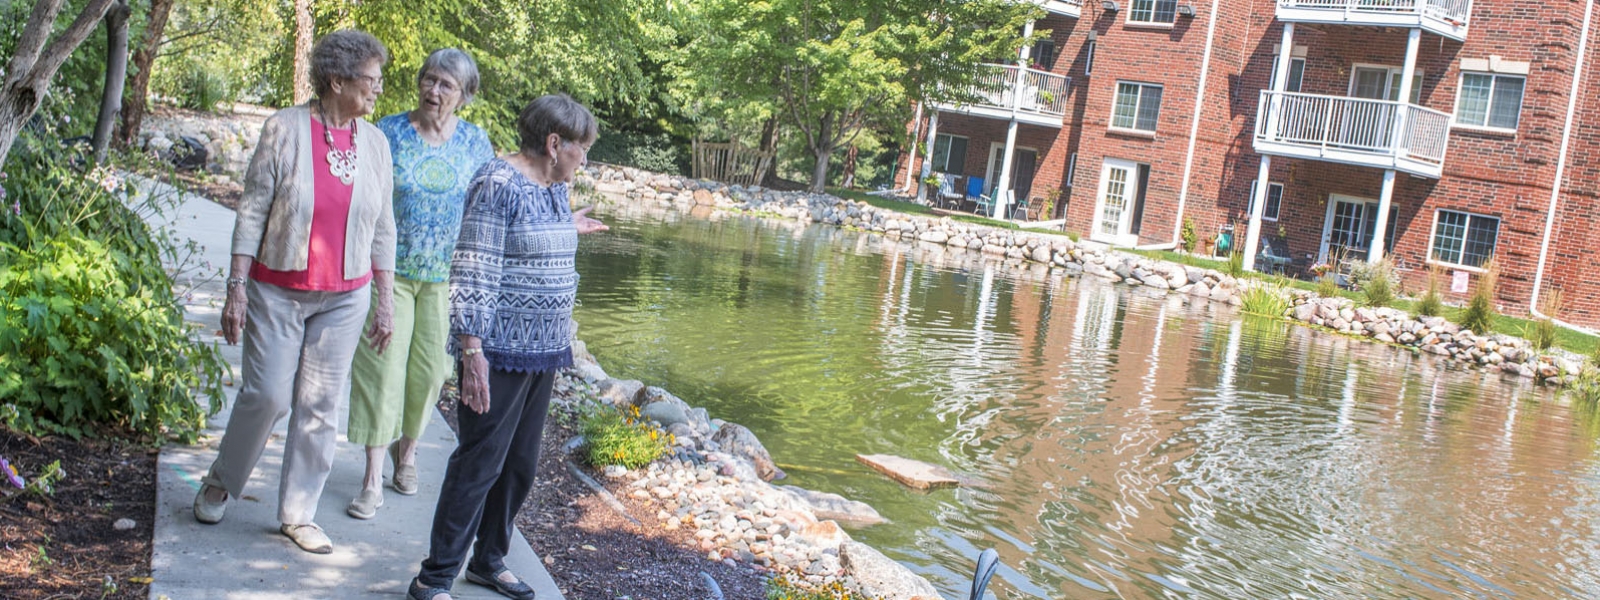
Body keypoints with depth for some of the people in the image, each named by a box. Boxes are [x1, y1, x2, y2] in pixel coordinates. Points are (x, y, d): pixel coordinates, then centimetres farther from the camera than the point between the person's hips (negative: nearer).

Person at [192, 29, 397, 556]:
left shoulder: (375, 142, 2)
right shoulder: (286, 129, -9)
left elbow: (382, 228, 7)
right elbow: (253, 211, -6)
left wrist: (385, 300, 6)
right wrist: (237, 287, -10)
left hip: (345, 296, 3)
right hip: (278, 290, -3)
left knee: (321, 405, 5)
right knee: (267, 395, -1)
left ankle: (298, 513, 19)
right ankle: (221, 483, 27)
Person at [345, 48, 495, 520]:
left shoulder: (475, 142, 2)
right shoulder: (388, 132, -3)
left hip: (444, 274, 2)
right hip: (389, 268, -2)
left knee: (428, 367, 7)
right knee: (382, 364, -5)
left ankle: (407, 449, 32)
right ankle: (373, 480, 1)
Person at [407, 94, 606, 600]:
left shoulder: (556, 188, 11)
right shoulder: (498, 185, -16)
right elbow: (473, 274, -20)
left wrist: (566, 230, 33)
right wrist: (472, 352, -23)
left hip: (542, 351, 9)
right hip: (500, 351, -9)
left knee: (520, 464, 16)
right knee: (480, 463, -4)